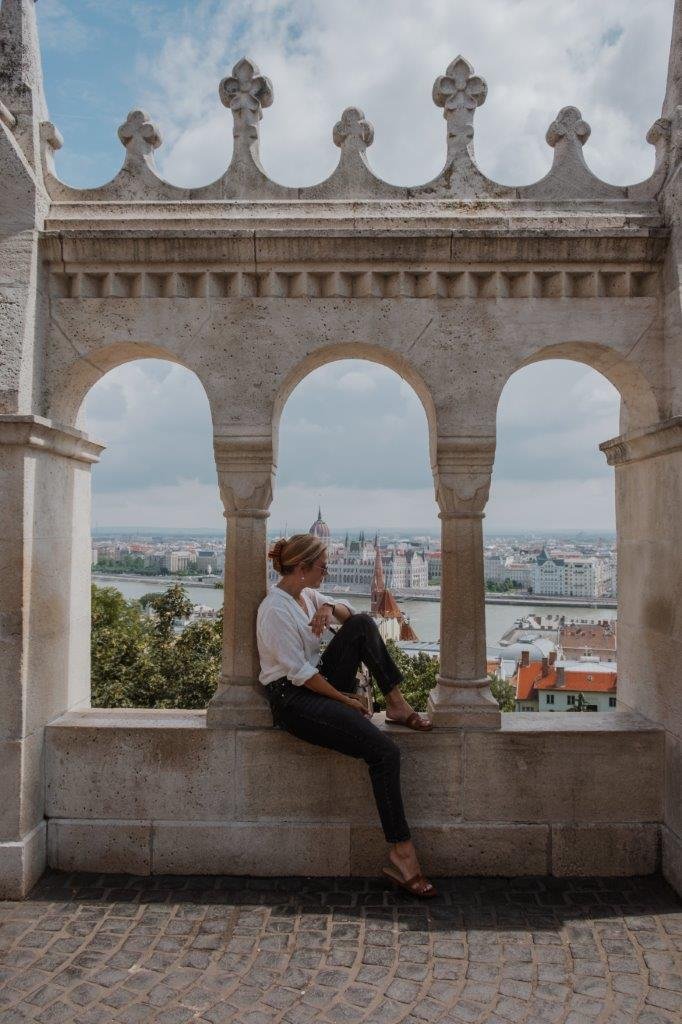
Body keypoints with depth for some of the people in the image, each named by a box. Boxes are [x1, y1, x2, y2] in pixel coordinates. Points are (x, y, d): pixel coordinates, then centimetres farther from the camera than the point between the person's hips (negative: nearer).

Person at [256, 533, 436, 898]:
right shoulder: (275, 610, -18)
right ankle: (401, 854, -14)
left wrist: (329, 608, -9)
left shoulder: (306, 594, 9)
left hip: (320, 685, 9)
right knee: (385, 750, -22)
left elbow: (349, 610, 14)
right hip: (293, 700, -9)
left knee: (362, 623, -9)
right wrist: (345, 698, -14)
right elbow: (299, 672, -20)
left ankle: (396, 703, -3)